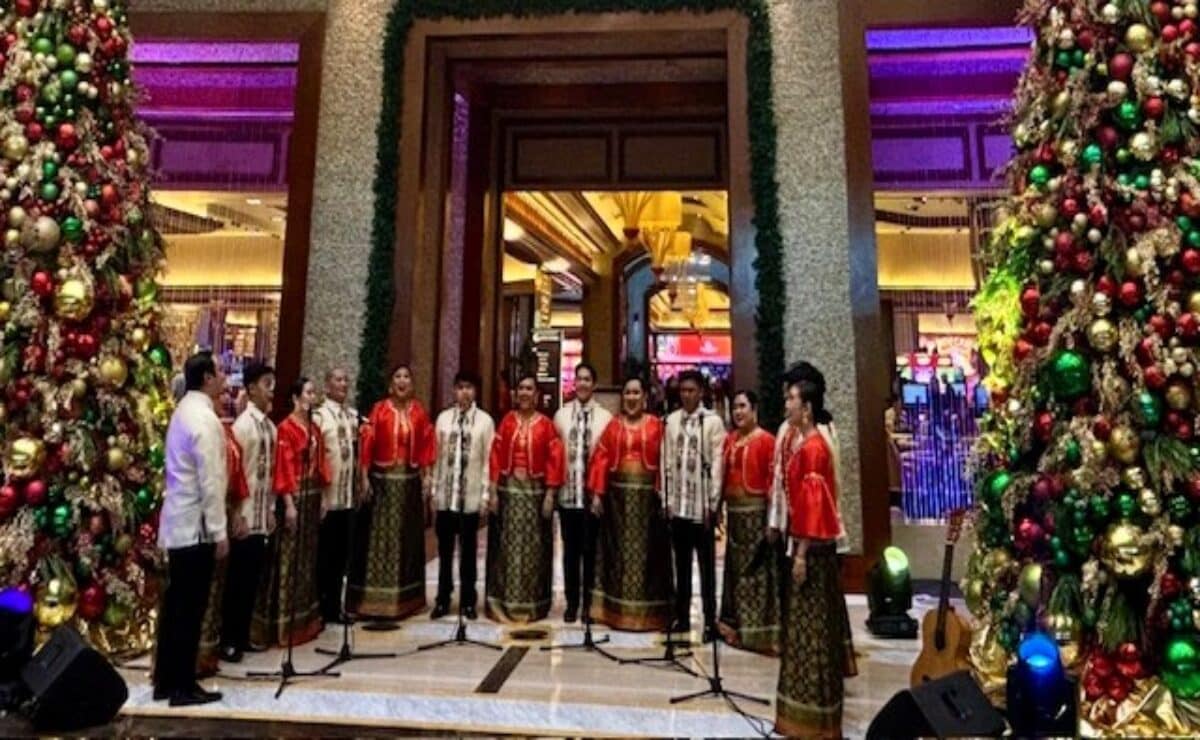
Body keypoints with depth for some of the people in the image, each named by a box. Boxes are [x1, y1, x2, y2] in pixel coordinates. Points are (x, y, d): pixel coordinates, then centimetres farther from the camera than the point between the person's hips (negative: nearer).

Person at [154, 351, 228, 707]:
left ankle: (165, 681, 25)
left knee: (176, 604, 15)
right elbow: (210, 482, -20)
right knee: (190, 608, 0)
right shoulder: (204, 418, -18)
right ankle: (183, 686, 11)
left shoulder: (185, 410, 12)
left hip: (178, 522, 9)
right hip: (195, 526, -9)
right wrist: (219, 532, -16)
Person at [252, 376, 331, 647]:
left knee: (308, 556, 13)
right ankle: (285, 622, 8)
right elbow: (282, 468, -15)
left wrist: (321, 497, 12)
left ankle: (306, 618, 24)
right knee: (289, 556, -1)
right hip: (294, 496, -8)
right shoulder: (286, 428, -10)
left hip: (313, 495, 8)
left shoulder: (314, 428, 13)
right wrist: (289, 503, -19)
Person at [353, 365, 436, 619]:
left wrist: (427, 476, 1)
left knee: (407, 535, 11)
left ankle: (405, 597, 24)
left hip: (410, 480, 3)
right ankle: (376, 598, 10)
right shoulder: (379, 409, -4)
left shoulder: (419, 411, 5)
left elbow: (426, 445, 6)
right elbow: (368, 443, -7)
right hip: (383, 479, -3)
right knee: (381, 534, 1)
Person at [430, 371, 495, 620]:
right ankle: (443, 600, 24)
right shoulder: (443, 418, 4)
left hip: (471, 496, -2)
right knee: (445, 550, 12)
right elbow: (437, 456, 6)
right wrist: (434, 489, 5)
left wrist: (485, 493, -6)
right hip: (445, 494, 2)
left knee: (468, 551, 9)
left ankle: (468, 601, 21)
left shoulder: (485, 421, -4)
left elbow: (488, 459, -3)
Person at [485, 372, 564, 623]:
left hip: (535, 491, -1)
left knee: (532, 546, 6)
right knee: (507, 546, 5)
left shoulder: (546, 424, -1)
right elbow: (496, 456, 2)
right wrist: (493, 491, -3)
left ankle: (531, 604, 18)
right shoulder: (507, 420, 4)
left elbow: (554, 460, -2)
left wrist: (550, 495, -7)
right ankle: (503, 602, 15)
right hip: (508, 489, 1)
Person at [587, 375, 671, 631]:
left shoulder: (656, 425, 1)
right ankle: (616, 609, 20)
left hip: (647, 494, -2)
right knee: (619, 550, 9)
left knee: (645, 550, 5)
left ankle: (647, 610, 16)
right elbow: (600, 459, 1)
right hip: (618, 494, 2)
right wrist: (597, 493, -6)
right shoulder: (613, 425, 6)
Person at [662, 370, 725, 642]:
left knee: (706, 566, 5)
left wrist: (712, 504, -9)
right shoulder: (671, 421, 6)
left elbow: (717, 465, -8)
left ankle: (710, 621, 14)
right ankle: (682, 616, 25)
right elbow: (667, 462, 7)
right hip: (678, 504, 4)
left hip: (702, 505, -4)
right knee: (681, 564, 14)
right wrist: (668, 499, 5)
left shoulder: (713, 422, -6)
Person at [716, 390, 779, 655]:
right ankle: (735, 624, 26)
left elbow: (773, 479, -13)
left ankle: (759, 629, 13)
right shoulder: (729, 439, 10)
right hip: (733, 510, 7)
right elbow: (723, 474, 12)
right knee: (736, 567, 14)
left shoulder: (766, 440, -10)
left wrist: (772, 516, -16)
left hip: (756, 511, -6)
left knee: (757, 568, 1)